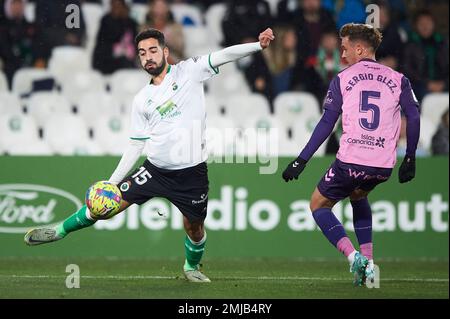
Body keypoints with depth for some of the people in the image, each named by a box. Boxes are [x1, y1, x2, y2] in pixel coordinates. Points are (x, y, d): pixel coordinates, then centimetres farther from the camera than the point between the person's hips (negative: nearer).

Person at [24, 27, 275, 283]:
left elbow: (224, 55, -14)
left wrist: (258, 45, -29)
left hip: (191, 172, -2)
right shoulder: (142, 100, 6)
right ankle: (60, 231, 17)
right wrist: (112, 181, 6)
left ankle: (192, 267, 37)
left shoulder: (188, 72, -3)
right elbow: (136, 145, 10)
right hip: (156, 169, 2)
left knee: (195, 226, 8)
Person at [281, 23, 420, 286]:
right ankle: (368, 263, 21)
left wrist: (302, 160, 3)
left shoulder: (342, 79, 3)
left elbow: (327, 124, -1)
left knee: (319, 205, 17)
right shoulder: (398, 79, 9)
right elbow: (414, 118, 3)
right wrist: (410, 159, 12)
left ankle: (353, 256, -7)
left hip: (351, 161, -4)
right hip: (384, 165, 4)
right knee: (358, 195, 35)